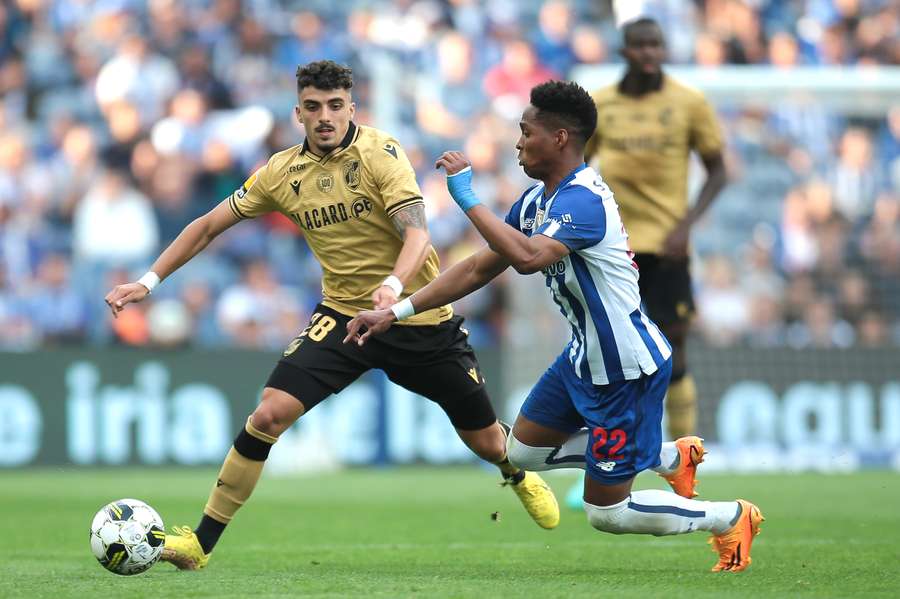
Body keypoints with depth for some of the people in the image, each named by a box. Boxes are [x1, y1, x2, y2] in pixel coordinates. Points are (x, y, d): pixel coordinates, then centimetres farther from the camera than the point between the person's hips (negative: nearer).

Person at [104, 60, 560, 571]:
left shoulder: (379, 153, -15)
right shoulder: (283, 172, -2)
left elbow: (417, 233, -25)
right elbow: (208, 227, 7)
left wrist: (393, 285, -45)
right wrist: (149, 281, -1)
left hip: (421, 317, -2)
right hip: (343, 314, 2)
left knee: (487, 443, 6)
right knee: (269, 414, -18)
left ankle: (519, 473, 46)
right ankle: (201, 543, -9)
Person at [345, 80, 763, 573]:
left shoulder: (582, 201, -27)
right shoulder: (536, 201, 4)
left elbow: (528, 257, -45)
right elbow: (479, 268, 10)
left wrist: (467, 197, -36)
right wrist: (395, 312, 7)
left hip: (627, 369, -10)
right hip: (586, 357, 10)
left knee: (606, 513, -1)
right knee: (524, 450, 22)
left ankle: (731, 518, 18)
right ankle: (668, 457, 25)